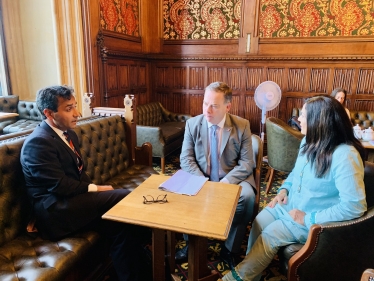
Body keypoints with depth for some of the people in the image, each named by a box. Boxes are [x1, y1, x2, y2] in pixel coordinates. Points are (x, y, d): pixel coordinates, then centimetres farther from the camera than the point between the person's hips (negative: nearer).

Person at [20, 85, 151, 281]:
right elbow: (59, 185, -21)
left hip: (72, 200, 8)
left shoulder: (69, 134, 12)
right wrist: (95, 189, -12)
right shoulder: (38, 143, -16)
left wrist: (93, 189, -5)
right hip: (56, 210, -8)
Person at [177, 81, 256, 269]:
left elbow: (247, 163, -9)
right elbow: (186, 159, -5)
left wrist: (225, 183, -24)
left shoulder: (242, 126, -7)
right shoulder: (192, 124, -4)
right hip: (201, 179, 1)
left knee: (248, 196, -30)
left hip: (232, 179, -1)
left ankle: (230, 248, -6)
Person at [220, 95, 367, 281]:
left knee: (269, 236, -15)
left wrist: (309, 219, -25)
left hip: (315, 220, -7)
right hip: (290, 204, 7)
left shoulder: (345, 156, -27)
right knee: (258, 223, -9)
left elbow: (355, 206, -28)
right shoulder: (309, 141, 0)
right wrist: (284, 189, -3)